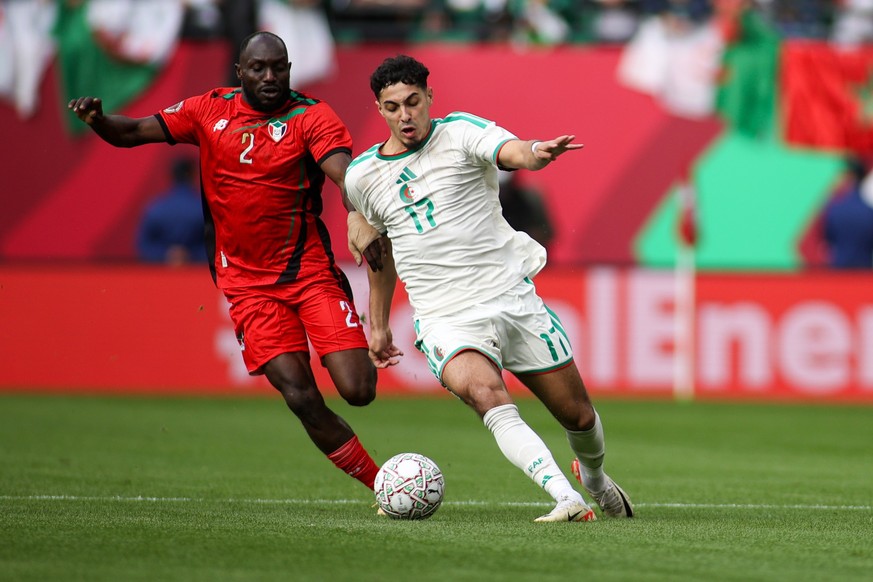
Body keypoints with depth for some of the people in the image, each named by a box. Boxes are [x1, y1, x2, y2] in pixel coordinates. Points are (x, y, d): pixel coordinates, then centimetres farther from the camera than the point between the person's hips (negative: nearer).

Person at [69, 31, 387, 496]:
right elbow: (134, 133, 8)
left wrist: (361, 219, -42)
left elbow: (345, 173, -21)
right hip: (247, 281, 1)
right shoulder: (210, 111, 5)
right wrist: (97, 119, -15)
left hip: (310, 271, -1)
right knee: (301, 398, -13)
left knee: (358, 391, -11)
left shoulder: (311, 117, -4)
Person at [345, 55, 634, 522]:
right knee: (484, 393, -32)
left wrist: (536, 153, -50)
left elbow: (512, 151, -26)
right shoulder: (362, 176, 6)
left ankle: (595, 479, 43)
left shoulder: (460, 132, -4)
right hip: (447, 321, 0)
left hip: (514, 300, 0)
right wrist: (378, 325, 28)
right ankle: (566, 498, -39)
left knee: (578, 416, 8)